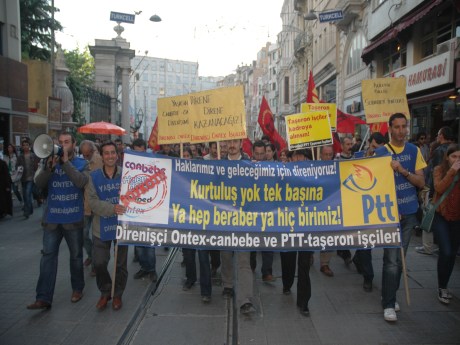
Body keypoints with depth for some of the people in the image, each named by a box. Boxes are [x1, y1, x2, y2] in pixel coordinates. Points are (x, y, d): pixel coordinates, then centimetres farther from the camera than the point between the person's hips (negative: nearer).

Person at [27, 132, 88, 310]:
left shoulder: (81, 163, -1)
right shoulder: (51, 162, 7)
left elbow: (82, 182, -20)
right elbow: (39, 183, -6)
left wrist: (66, 162, -21)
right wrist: (49, 166, -21)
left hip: (73, 218, -2)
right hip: (52, 217, 2)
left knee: (76, 255, 11)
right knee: (48, 255, 0)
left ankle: (77, 288, 28)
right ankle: (43, 298, 3)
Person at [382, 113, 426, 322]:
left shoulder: (414, 151, 5)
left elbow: (421, 182, 1)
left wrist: (403, 171, -17)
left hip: (409, 212, 5)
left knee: (400, 259, 14)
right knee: (392, 261, -5)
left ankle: (390, 296, 29)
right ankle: (388, 304, 6)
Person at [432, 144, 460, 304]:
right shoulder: (440, 169, -5)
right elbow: (439, 188, -20)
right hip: (441, 215, -4)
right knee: (446, 252, -12)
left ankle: (444, 286, 26)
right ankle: (441, 287, 4)